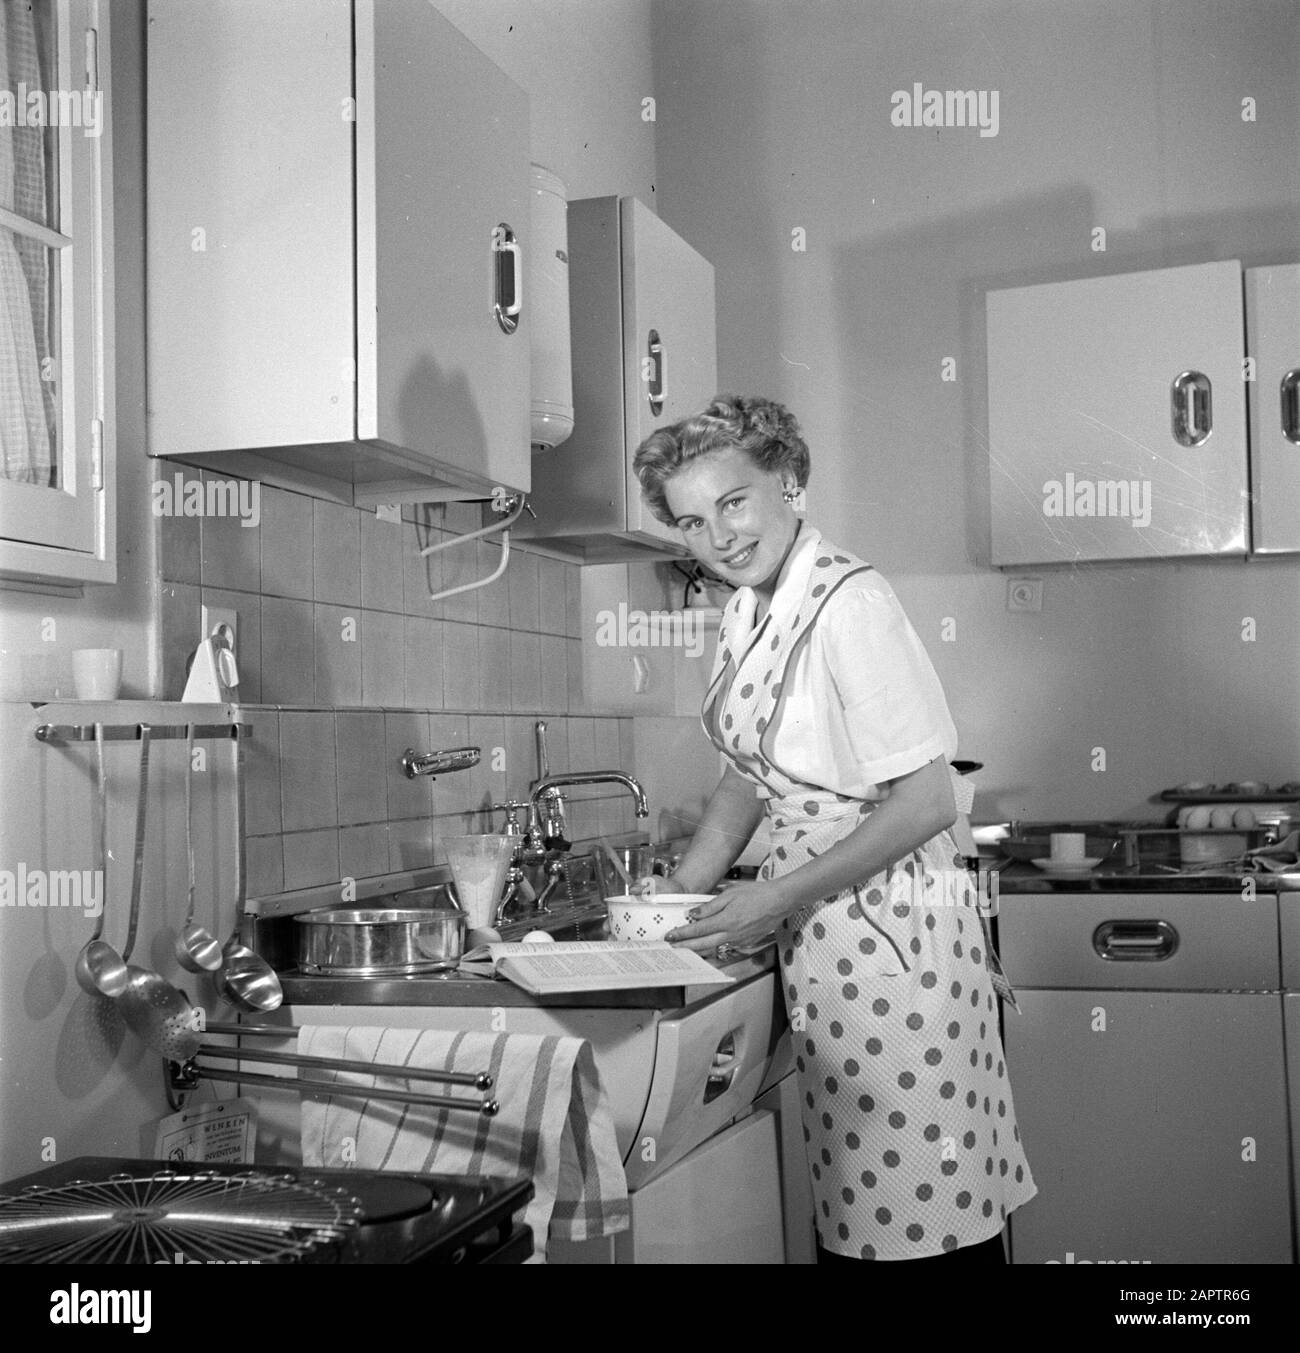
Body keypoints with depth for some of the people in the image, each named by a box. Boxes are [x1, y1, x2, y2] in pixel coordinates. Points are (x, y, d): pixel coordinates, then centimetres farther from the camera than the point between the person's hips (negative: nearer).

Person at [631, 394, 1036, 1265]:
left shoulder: (851, 603, -18)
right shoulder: (749, 612, 8)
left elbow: (926, 805, -19)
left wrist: (774, 900, -18)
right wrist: (685, 888, 6)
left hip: (893, 927, -8)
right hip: (817, 936, 8)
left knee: (926, 1216, 0)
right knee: (853, 1208, 14)